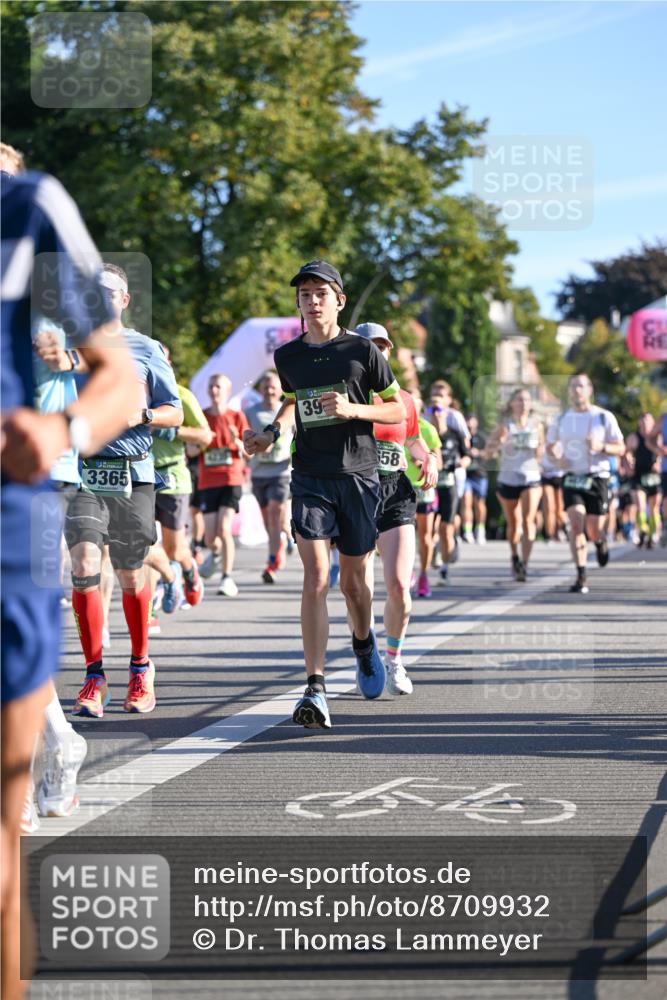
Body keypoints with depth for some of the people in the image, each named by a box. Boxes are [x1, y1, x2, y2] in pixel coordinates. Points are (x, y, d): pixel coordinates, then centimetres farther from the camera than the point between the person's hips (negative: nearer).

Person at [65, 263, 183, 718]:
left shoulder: (146, 350, 8)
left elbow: (175, 413, 8)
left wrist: (141, 415, -11)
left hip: (133, 475, 0)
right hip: (82, 472, 0)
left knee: (132, 577, 7)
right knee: (84, 566, -16)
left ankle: (141, 666, 28)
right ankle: (95, 678, -10)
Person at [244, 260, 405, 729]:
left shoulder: (362, 350, -3)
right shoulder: (288, 356, 7)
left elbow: (398, 410, 2)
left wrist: (353, 410, -14)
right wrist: (271, 433, 8)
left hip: (359, 475, -1)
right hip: (310, 477, 1)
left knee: (353, 580, 9)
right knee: (316, 576, -14)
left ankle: (364, 643, 43)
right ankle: (316, 690, -19)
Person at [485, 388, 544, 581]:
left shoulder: (536, 426, 3)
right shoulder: (504, 426, -2)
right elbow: (489, 453, -3)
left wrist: (540, 450, -6)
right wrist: (499, 441, -21)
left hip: (531, 478, 0)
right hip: (508, 479, 0)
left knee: (528, 521, -17)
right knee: (513, 524, 11)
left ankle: (524, 564, -21)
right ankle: (515, 556, 37)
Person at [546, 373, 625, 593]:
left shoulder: (604, 417, -3)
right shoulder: (562, 419, 5)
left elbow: (620, 448, 0)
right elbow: (550, 444, 19)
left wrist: (601, 447, -20)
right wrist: (558, 458, -3)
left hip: (597, 478, -1)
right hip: (572, 477, 1)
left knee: (593, 531, 2)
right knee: (576, 524, -17)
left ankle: (600, 542, 43)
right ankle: (581, 577, -16)